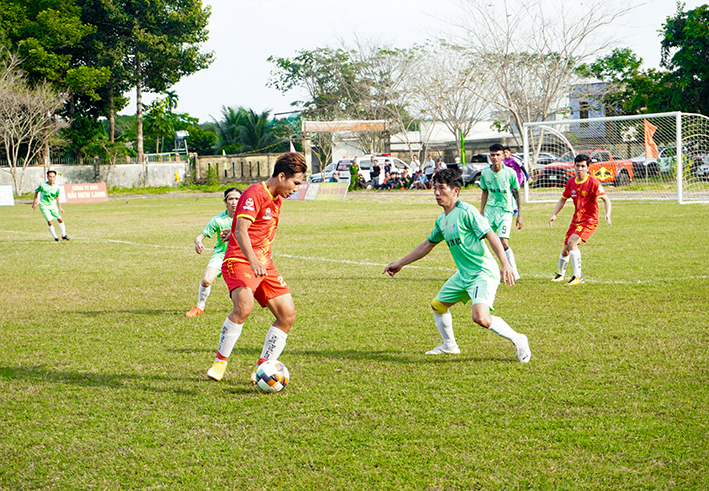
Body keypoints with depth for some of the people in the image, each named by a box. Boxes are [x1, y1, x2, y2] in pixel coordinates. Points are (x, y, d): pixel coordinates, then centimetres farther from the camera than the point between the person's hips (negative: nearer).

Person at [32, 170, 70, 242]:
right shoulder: (42, 186, -19)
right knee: (49, 221, -11)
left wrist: (60, 208, 12)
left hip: (52, 205, 4)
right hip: (44, 206, -4)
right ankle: (55, 237, 2)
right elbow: (36, 192, 0)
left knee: (60, 219, 0)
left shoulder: (56, 187, -7)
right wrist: (34, 203, 4)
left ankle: (64, 235, 16)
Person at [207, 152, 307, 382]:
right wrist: (253, 260, -38)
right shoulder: (254, 194, -12)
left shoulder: (276, 199, 16)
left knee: (288, 315, -1)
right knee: (244, 307, -32)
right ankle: (220, 361, -17)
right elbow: (240, 230, -25)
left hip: (264, 265, 9)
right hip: (240, 262, -9)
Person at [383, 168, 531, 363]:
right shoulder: (442, 220, 11)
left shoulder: (466, 211, -16)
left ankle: (518, 340, -9)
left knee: (480, 317, -27)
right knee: (437, 305, 19)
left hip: (484, 272, -9)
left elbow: (490, 235, -21)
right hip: (464, 274, 9)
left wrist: (505, 264, -31)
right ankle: (449, 345, 39)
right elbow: (428, 244, 25)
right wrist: (400, 263, 29)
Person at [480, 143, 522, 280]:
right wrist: (481, 212, 11)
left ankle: (514, 273, -8)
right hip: (490, 209, 5)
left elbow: (517, 194, -1)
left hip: (505, 210, -4)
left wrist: (519, 216, -2)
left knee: (503, 242, -17)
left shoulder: (510, 173, -10)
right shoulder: (485, 173, -1)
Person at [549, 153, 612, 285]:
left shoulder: (593, 182, -13)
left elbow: (606, 199, -12)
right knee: (566, 249, 10)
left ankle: (578, 276, -24)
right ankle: (560, 274, 38)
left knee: (572, 241, -28)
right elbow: (563, 200, 16)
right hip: (576, 220, 6)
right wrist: (554, 214, 4)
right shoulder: (571, 182, 4)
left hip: (589, 220, -6)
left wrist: (608, 214, -29)